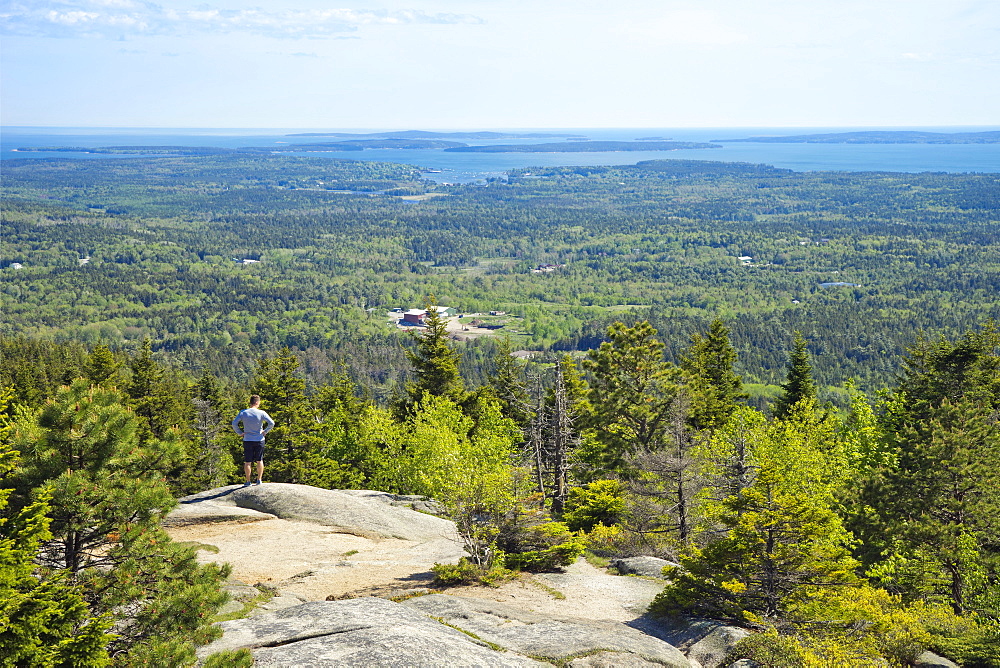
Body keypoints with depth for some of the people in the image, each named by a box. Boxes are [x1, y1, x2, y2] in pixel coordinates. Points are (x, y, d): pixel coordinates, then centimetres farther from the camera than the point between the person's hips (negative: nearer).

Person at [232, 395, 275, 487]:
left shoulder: (243, 413, -2)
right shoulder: (261, 413, -7)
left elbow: (234, 423, -6)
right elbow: (271, 423, -11)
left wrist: (240, 433, 3)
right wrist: (265, 431, 1)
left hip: (247, 440, 1)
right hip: (259, 440, 0)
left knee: (247, 462, 5)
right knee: (259, 461, 11)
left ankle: (248, 481, 7)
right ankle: (259, 479, 13)